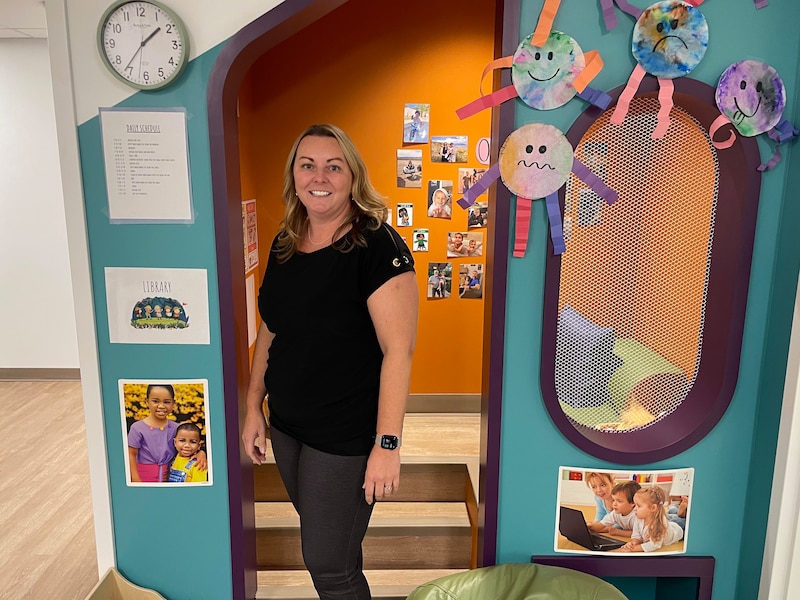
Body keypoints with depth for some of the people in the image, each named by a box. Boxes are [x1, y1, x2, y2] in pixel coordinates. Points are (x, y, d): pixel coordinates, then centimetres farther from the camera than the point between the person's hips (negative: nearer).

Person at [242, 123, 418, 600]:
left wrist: (387, 444, -23)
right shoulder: (285, 245, 4)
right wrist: (254, 407, 12)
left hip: (346, 435, -6)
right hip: (287, 426, 7)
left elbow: (398, 349, -21)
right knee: (322, 540, 22)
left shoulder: (378, 247, -18)